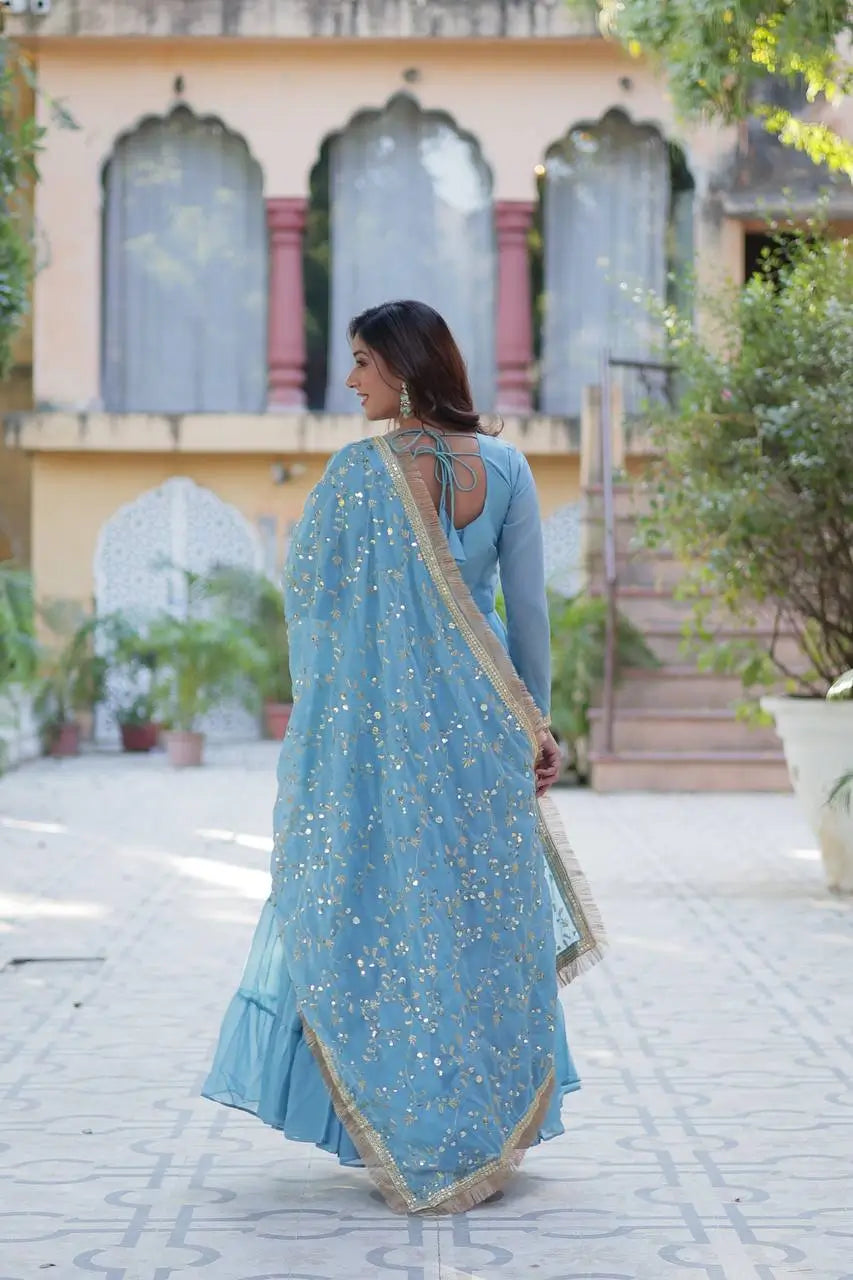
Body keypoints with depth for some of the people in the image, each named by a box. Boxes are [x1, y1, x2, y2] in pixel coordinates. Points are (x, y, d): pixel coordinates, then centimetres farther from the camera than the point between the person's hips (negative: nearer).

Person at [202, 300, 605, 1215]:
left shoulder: (358, 472, -11)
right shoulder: (503, 468, 0)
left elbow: (302, 587, -3)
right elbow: (528, 607, 2)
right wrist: (535, 720, 8)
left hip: (381, 724, -3)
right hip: (481, 724, 3)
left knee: (384, 921, 7)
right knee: (483, 918, 13)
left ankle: (409, 1135, 12)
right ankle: (489, 1127, 20)